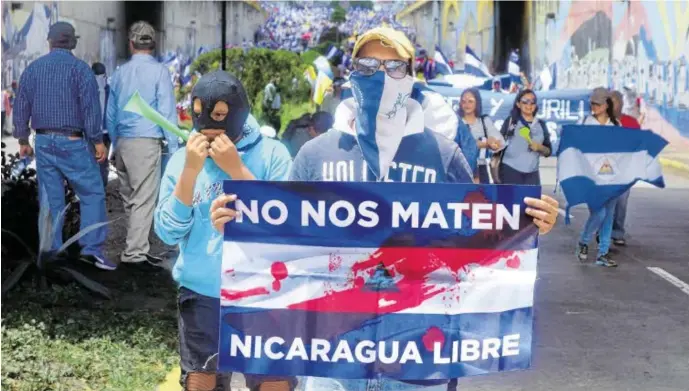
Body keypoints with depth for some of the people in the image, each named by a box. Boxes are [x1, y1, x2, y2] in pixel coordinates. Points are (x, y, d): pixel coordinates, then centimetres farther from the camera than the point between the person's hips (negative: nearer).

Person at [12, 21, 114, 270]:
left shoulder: (32, 68, 8)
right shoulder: (80, 68, -6)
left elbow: (21, 106, 10)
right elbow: (91, 105, -13)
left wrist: (22, 140, 17)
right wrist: (98, 141, -10)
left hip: (43, 141, 5)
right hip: (72, 142, -5)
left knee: (51, 198, 9)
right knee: (92, 193, 0)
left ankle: (51, 252, 10)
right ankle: (92, 248, -11)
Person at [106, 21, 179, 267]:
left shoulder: (120, 73, 10)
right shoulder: (159, 71, -6)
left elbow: (110, 114, 16)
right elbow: (167, 112, -9)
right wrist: (174, 148, -6)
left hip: (122, 143, 6)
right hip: (146, 142, -6)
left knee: (129, 199, 14)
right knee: (144, 200, -3)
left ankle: (135, 247, 23)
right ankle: (135, 252, -5)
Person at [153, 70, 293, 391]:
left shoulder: (271, 154, -5)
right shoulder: (182, 159, 2)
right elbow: (169, 233, -5)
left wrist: (236, 169, -19)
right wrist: (190, 171, -15)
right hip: (201, 295, 2)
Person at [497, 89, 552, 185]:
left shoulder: (541, 125, 12)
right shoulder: (510, 121, 3)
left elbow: (548, 151, 13)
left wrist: (539, 147, -9)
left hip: (532, 174, 3)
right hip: (510, 170, -3)